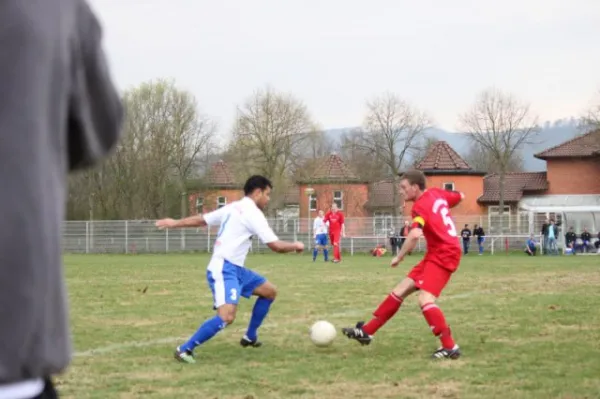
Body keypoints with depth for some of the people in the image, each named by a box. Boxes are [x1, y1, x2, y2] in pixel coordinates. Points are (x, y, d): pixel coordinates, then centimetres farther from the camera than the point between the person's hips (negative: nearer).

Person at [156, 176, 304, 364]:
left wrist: (175, 223, 33)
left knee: (270, 291, 18)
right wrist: (295, 246, 5)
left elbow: (201, 219, 21)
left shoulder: (232, 207, 14)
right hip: (224, 269, -10)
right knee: (226, 316, -27)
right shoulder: (253, 213, -12)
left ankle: (250, 337, 27)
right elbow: (275, 246, -14)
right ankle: (185, 349, -20)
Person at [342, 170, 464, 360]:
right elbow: (460, 196, 25)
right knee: (400, 291, 10)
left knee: (425, 299, -24)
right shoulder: (436, 193, 7)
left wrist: (399, 257, -21)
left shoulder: (421, 206, -18)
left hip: (444, 256, -10)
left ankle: (450, 347, -21)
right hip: (436, 254, 10)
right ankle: (367, 331, 16)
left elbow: (415, 235, -35)